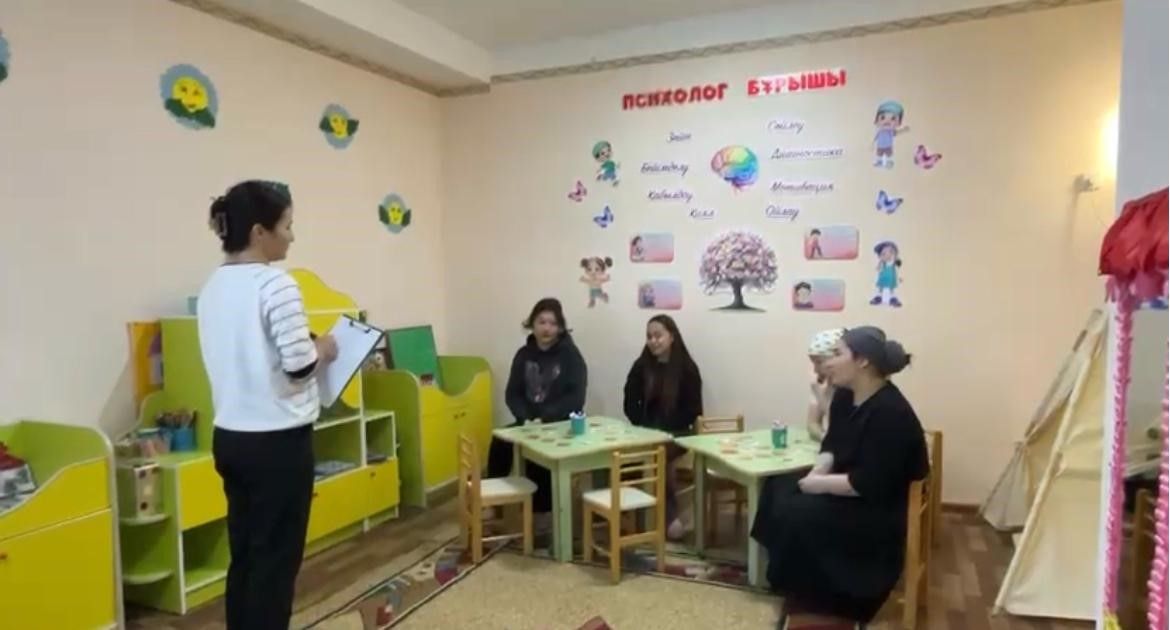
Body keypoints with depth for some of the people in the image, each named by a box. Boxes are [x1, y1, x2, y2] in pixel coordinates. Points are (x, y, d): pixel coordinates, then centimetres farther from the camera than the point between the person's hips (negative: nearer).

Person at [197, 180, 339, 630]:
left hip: (230, 436, 8)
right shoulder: (276, 284, -17)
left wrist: (308, 349, 13)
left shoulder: (213, 286, 8)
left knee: (244, 554, 17)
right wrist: (322, 350, 1)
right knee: (275, 559, 4)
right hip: (278, 440, -8)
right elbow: (299, 367, -19)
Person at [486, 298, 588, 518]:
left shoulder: (570, 354, -7)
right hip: (528, 422, 4)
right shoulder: (524, 354, 7)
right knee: (499, 443, -22)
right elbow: (512, 393, 5)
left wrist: (545, 419, -22)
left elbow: (576, 398, -14)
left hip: (561, 424, -4)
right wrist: (525, 418, -13)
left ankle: (542, 511, -12)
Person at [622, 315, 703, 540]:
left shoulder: (687, 368, -2)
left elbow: (693, 410, -3)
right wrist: (646, 428, -10)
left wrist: (665, 430, -14)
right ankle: (670, 515, -19)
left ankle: (667, 514, -17)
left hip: (678, 434, -2)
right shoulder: (641, 366, 6)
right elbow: (630, 405, 6)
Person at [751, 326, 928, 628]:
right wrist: (818, 472, -9)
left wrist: (820, 484, -21)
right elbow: (832, 444, 11)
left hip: (881, 510, -9)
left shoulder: (890, 413, -27)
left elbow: (870, 484, -30)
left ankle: (811, 600, 2)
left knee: (797, 516, -22)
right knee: (778, 488, 0)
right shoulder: (845, 396, 1)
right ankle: (798, 588, 10)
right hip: (847, 489, 9)